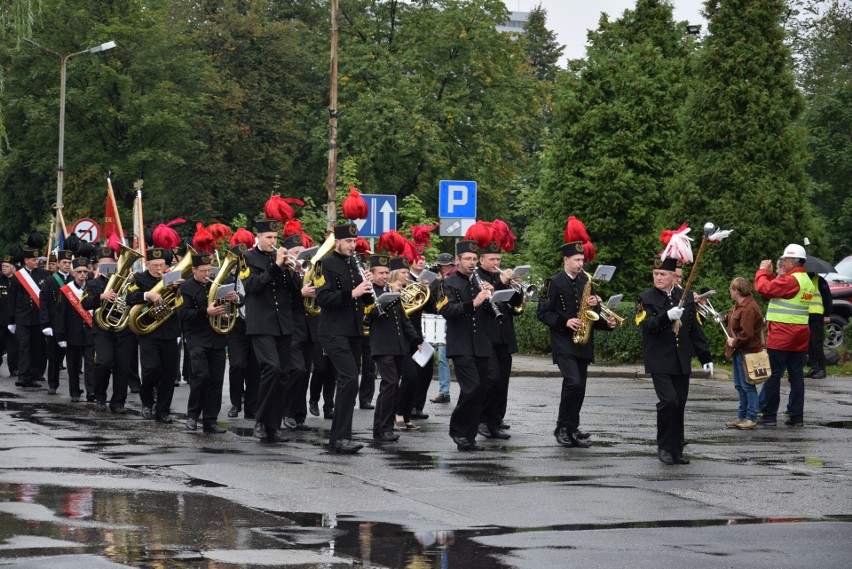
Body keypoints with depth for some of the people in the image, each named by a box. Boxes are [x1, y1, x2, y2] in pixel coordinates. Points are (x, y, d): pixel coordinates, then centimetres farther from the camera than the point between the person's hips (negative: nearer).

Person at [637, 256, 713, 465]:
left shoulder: (686, 298, 10)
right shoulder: (645, 299, 0)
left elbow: (695, 329, 13)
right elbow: (648, 325, -15)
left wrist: (705, 357, 11)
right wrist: (667, 316, -31)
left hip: (681, 362, 4)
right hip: (659, 360, -4)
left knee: (679, 406, 5)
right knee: (668, 400, -17)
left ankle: (676, 451, 13)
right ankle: (664, 446, -2)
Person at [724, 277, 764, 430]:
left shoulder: (749, 308, -21)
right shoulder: (739, 305, 11)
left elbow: (746, 333, -25)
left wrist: (734, 342, -14)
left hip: (747, 351, -11)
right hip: (738, 351, 11)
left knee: (747, 385, -5)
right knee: (739, 385, 15)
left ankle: (751, 419, 0)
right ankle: (742, 417, 23)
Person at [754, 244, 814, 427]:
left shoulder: (791, 280, -16)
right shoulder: (807, 281, 15)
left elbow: (763, 288, -19)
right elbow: (776, 290, 20)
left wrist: (762, 271, -4)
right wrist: (770, 274, 16)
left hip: (781, 335, -9)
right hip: (800, 336, 9)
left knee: (773, 376, -3)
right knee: (796, 376, 8)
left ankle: (769, 416, -1)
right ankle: (797, 417, 7)